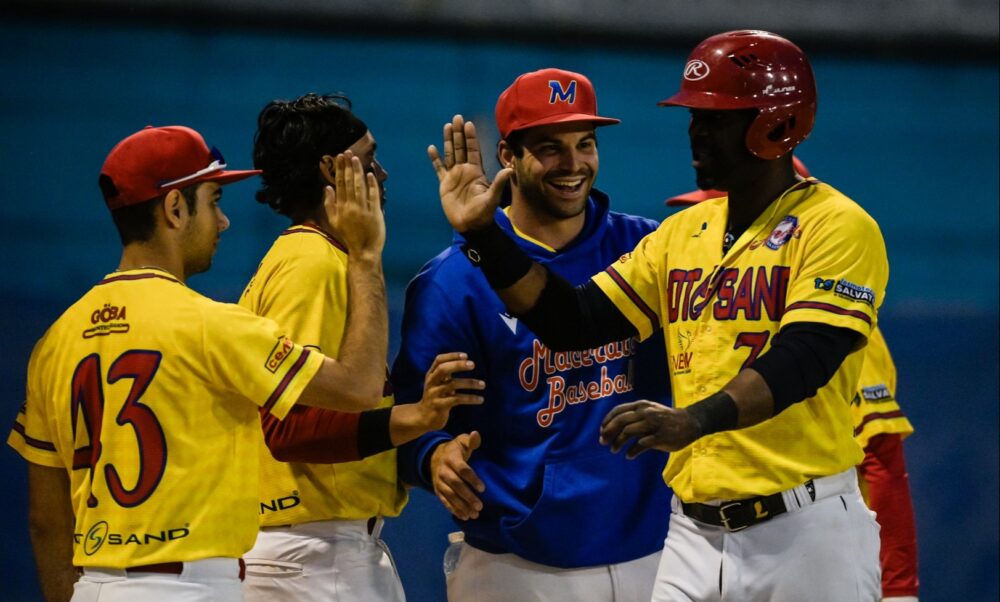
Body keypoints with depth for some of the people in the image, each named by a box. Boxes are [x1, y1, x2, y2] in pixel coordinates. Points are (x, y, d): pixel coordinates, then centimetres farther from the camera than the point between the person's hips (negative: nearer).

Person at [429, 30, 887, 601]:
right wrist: (483, 234, 1)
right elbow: (574, 322, 11)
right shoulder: (682, 233, 14)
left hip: (805, 533, -6)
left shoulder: (838, 227, -8)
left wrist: (696, 419, -38)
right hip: (694, 532, 6)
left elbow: (802, 360, -22)